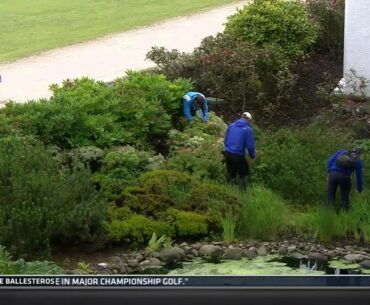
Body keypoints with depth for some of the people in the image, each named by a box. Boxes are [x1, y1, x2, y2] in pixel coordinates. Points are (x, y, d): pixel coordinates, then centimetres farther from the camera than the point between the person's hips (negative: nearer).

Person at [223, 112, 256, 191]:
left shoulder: (231, 125, 5)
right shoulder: (248, 129, -10)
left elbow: (225, 140, 12)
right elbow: (250, 146, -11)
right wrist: (253, 155, 6)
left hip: (227, 153, 5)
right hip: (238, 155, -5)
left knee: (231, 174, 21)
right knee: (243, 175, 14)